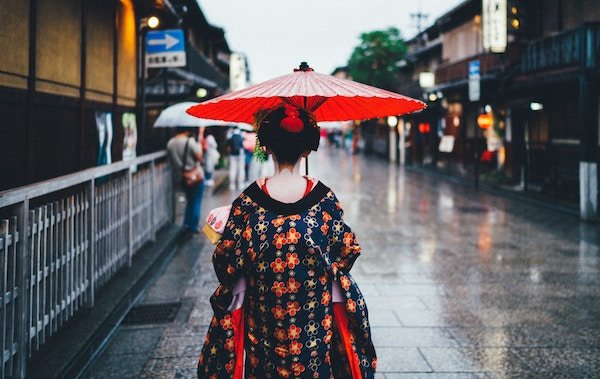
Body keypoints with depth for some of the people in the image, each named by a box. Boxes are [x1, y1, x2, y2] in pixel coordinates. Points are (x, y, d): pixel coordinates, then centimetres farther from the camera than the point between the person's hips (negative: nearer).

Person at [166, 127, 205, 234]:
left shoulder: (170, 143, -2)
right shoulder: (190, 141, -17)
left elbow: (171, 159, 1)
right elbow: (199, 157, -19)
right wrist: (199, 146, -4)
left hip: (179, 179, 5)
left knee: (189, 201, 23)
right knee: (196, 203, 7)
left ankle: (186, 225, 23)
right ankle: (193, 227, 8)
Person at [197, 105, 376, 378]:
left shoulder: (249, 200, -14)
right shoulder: (324, 198, -12)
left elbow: (227, 261, -9)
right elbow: (347, 252, -3)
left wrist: (223, 230, 11)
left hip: (263, 315, 0)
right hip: (315, 314, 0)